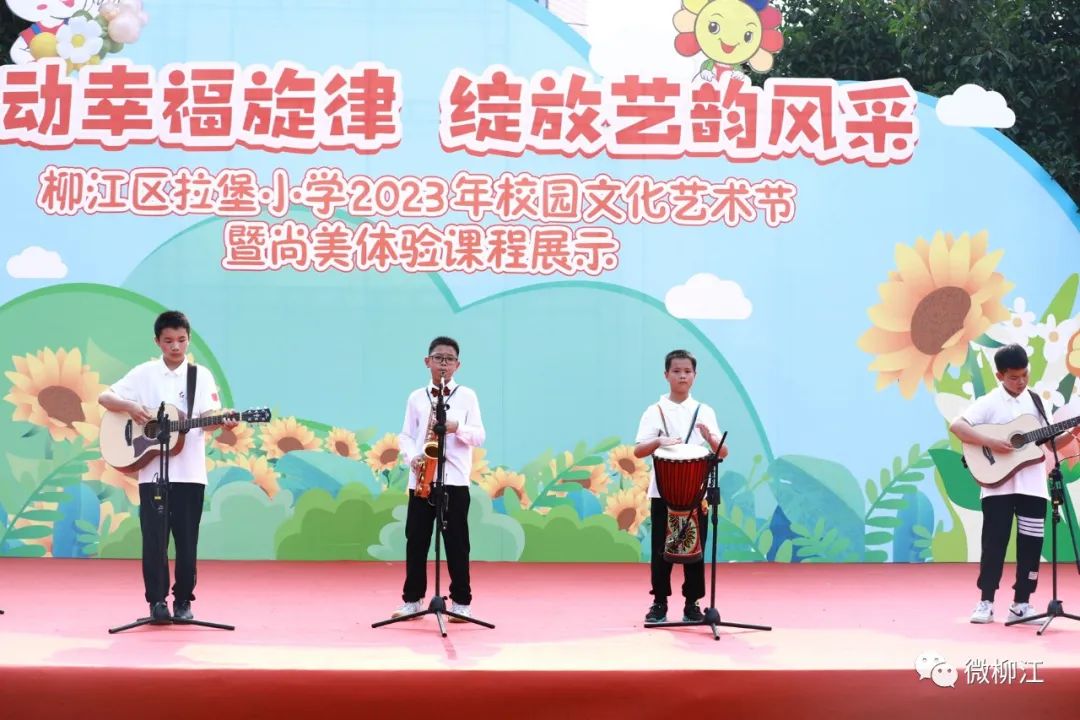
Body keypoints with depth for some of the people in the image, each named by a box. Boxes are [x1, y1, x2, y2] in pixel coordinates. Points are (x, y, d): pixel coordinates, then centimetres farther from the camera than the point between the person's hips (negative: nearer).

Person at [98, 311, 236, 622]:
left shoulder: (201, 375, 5)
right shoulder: (143, 373, 5)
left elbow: (207, 418, -3)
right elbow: (104, 398, 4)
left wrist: (223, 422, -26)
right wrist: (131, 406, -15)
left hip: (190, 472, 0)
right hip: (152, 471, 0)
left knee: (187, 540, 4)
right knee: (154, 539, -2)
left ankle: (183, 601, 14)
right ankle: (157, 600, 6)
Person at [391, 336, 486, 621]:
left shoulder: (467, 396, 6)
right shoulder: (416, 397, 11)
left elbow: (479, 436, 1)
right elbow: (405, 436, 9)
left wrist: (457, 428, -17)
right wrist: (412, 458, -10)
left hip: (455, 479, -2)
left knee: (457, 542, 0)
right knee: (416, 540, 5)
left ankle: (461, 602, 7)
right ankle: (412, 600, 14)